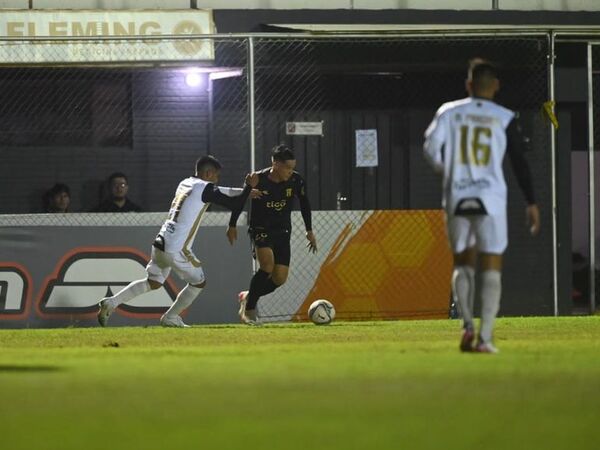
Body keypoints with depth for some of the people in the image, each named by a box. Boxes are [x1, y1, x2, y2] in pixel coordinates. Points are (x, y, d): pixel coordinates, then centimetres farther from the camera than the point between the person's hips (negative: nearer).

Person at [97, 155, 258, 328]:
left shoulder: (185, 184, 18)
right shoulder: (205, 188, -7)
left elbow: (219, 192, 31)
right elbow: (234, 205, -8)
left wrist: (244, 191, 34)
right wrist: (248, 187, 6)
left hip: (160, 243, 8)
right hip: (176, 250, -8)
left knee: (153, 282, 19)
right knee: (198, 282, 13)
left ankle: (111, 302, 7)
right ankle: (170, 318, 18)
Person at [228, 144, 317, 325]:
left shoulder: (296, 181, -9)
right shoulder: (258, 180, -18)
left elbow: (304, 203, 10)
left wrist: (309, 231, 13)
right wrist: (232, 226, 6)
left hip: (282, 232, 4)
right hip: (260, 229, -4)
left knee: (280, 279, -5)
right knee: (267, 265, -27)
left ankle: (248, 296, 22)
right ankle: (249, 310, -13)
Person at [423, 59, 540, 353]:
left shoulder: (449, 112, 3)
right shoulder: (504, 119, 1)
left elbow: (431, 147, -7)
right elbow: (520, 163, 0)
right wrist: (531, 203, 6)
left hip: (456, 198, 2)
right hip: (491, 198, -1)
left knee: (463, 263, 15)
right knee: (491, 266, 2)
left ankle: (467, 324, -5)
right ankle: (485, 337, -7)